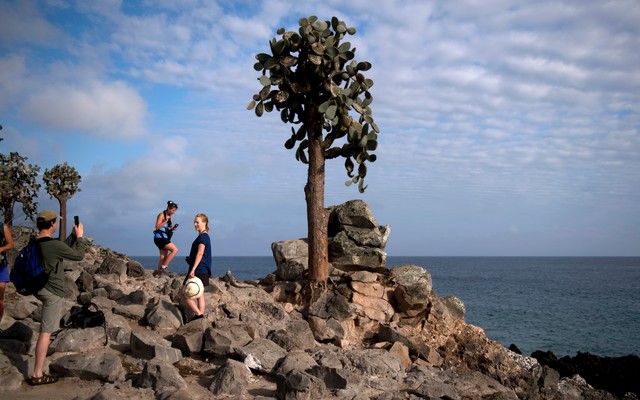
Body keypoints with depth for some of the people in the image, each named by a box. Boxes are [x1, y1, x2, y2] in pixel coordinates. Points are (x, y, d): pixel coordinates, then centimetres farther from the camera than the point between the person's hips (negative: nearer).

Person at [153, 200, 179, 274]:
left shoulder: (170, 216, 15)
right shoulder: (161, 215, -8)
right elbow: (157, 227, -15)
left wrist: (172, 228, 0)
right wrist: (166, 221, -22)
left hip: (165, 238, 8)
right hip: (159, 237, -8)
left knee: (163, 257, 7)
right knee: (175, 250, -17)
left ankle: (159, 273, 11)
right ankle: (164, 266, -13)